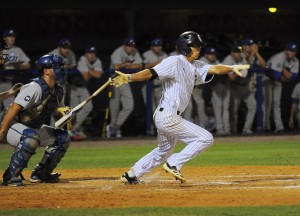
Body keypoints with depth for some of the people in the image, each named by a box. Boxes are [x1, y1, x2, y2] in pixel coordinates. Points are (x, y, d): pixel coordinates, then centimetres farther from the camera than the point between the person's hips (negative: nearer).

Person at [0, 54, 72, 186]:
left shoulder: (57, 91, 3)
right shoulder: (35, 87, -24)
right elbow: (14, 108, -27)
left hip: (33, 129, 10)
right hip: (13, 126, -10)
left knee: (62, 138, 11)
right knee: (31, 137, -39)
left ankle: (40, 174, 14)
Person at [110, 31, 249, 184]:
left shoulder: (195, 66, 14)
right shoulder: (175, 62, -14)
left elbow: (214, 69, 9)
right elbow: (151, 73, -23)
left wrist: (232, 68, -9)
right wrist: (129, 78, -37)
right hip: (168, 116, -10)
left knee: (164, 151, 26)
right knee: (206, 138, -7)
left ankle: (131, 175, 30)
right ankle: (173, 165, -5)